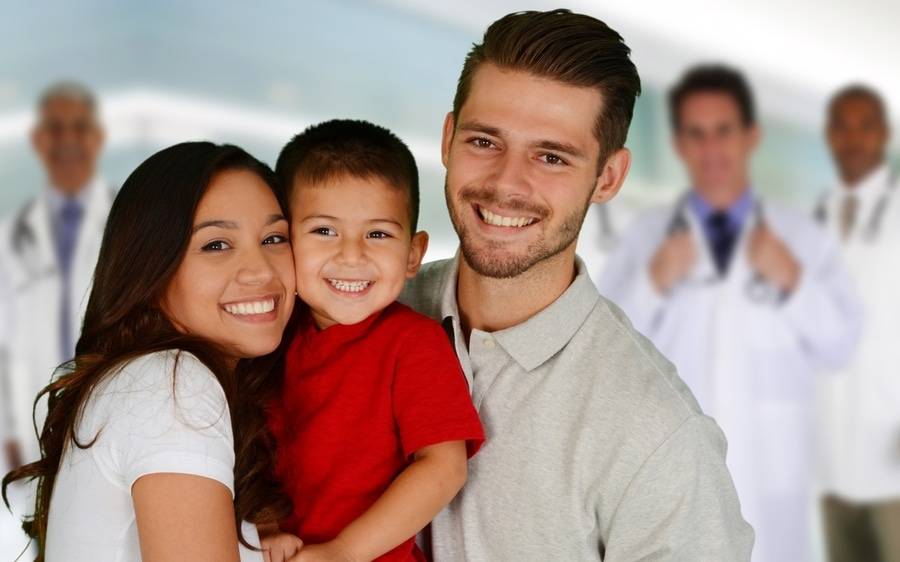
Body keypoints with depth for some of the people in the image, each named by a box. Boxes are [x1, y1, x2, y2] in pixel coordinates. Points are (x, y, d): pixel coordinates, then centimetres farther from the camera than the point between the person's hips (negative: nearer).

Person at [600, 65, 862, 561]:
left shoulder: (800, 237, 8)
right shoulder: (646, 236, 6)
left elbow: (840, 346, 5)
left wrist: (794, 281, -9)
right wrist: (653, 283, -12)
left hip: (769, 474, 1)